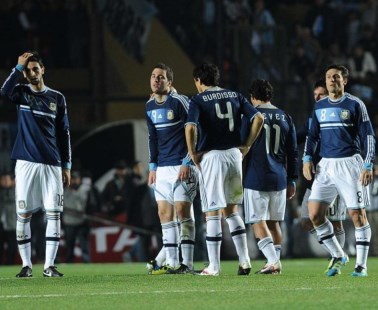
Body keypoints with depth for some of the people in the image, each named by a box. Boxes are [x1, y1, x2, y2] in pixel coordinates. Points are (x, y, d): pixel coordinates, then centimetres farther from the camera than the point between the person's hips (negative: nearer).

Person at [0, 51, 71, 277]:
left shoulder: (57, 98, 10)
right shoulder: (22, 93, 7)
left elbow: (64, 133, 11)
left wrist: (66, 165, 7)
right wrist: (18, 67, -18)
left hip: (52, 164, 1)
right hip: (26, 163, -1)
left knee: (54, 214, -4)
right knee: (24, 214, -2)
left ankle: (49, 265, 0)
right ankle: (26, 265, 4)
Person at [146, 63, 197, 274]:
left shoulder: (180, 102, -9)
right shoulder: (150, 106, 13)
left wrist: (187, 163, -14)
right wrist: (153, 167, 17)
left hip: (181, 166, -7)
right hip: (163, 168, 7)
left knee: (182, 211, -10)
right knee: (165, 214, 4)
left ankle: (187, 263, -8)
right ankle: (171, 263, 7)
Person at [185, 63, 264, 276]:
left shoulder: (198, 100, -4)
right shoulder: (235, 96, 10)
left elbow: (191, 127, -20)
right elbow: (258, 118, 1)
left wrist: (193, 153, -9)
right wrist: (247, 146, 7)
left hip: (211, 156, -5)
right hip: (234, 154, 5)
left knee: (212, 212, 1)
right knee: (231, 209, 17)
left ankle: (214, 266, 2)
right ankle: (244, 260, 8)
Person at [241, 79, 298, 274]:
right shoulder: (285, 118, 10)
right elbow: (293, 152, 12)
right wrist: (292, 181, 17)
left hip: (256, 178, -5)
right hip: (279, 178, 5)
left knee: (258, 222, -3)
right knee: (274, 222, 14)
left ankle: (273, 261, -17)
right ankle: (274, 263, 15)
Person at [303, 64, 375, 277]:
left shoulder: (355, 105, -2)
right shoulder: (319, 107, 13)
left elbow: (368, 136, -3)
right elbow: (313, 135, 19)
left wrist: (368, 166, -10)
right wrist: (307, 159, 5)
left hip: (350, 163, -5)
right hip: (326, 165, 5)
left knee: (357, 213, -5)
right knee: (315, 213, -4)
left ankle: (362, 264, 3)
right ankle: (338, 257, 11)